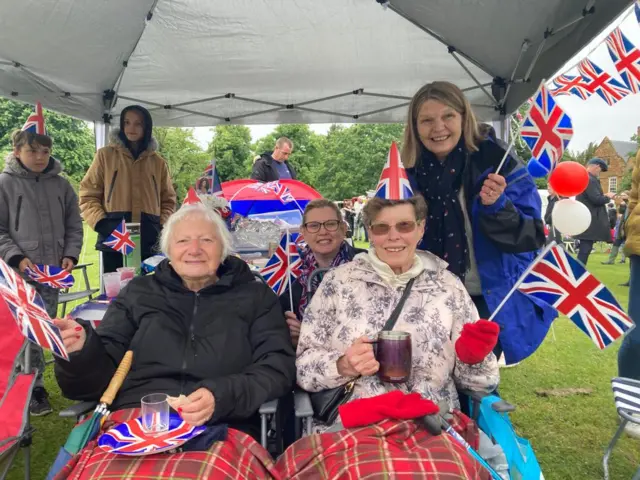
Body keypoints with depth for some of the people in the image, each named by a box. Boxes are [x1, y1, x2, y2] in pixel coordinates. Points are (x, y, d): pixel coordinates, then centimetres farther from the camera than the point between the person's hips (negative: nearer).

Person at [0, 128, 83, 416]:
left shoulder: (61, 185, 7)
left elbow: (74, 226, 12)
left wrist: (70, 255, -2)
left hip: (52, 272, 4)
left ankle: (30, 381, 27)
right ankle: (33, 387, 9)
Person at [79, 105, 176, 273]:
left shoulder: (158, 161, 13)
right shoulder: (105, 155, 5)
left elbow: (168, 200, 17)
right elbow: (88, 195, 5)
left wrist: (162, 227, 1)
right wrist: (101, 224, -9)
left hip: (149, 243, 2)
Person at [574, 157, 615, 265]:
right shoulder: (590, 180, -15)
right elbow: (596, 199, -21)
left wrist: (603, 196, 15)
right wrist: (608, 197, -4)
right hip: (589, 222, -10)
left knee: (584, 249, 13)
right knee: (585, 250, -8)